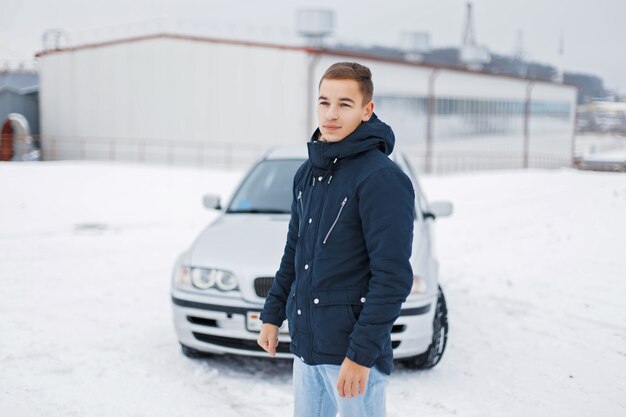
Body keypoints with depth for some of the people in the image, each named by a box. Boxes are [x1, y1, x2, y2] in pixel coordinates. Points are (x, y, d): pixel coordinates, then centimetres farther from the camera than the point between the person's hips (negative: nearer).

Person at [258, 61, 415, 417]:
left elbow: (393, 277, -20)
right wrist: (272, 315, 16)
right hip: (305, 342, 8)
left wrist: (361, 354, -21)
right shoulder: (308, 173, 9)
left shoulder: (383, 178, -16)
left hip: (353, 350, -7)